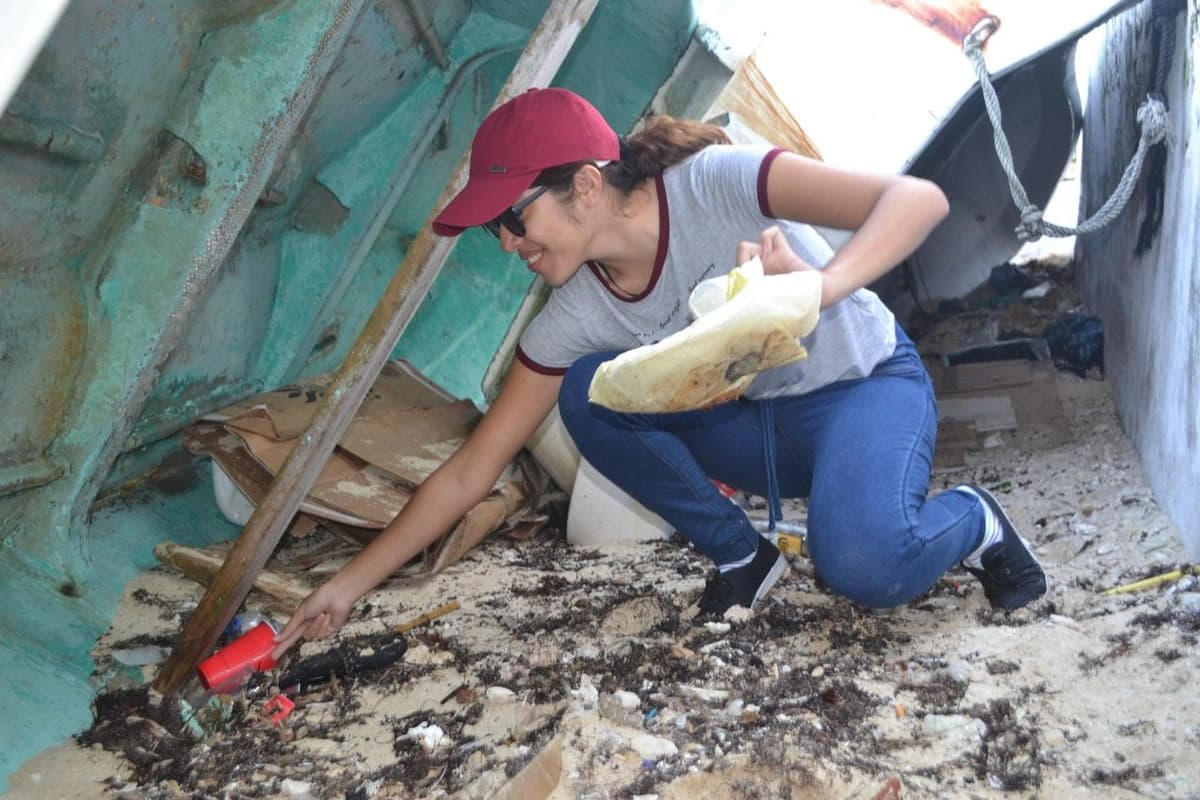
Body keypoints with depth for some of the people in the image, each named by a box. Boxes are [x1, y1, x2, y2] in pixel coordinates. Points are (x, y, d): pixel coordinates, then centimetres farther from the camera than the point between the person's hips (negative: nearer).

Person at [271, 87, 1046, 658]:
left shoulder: (714, 182, -27)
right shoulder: (574, 318, -13)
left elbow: (918, 198, -31)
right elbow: (469, 471, -9)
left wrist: (821, 289, -51)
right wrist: (350, 585, -9)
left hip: (867, 385, -4)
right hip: (759, 423, 5)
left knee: (865, 566, -34)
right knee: (589, 391, -19)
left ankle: (973, 521, 1)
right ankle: (741, 554, -3)